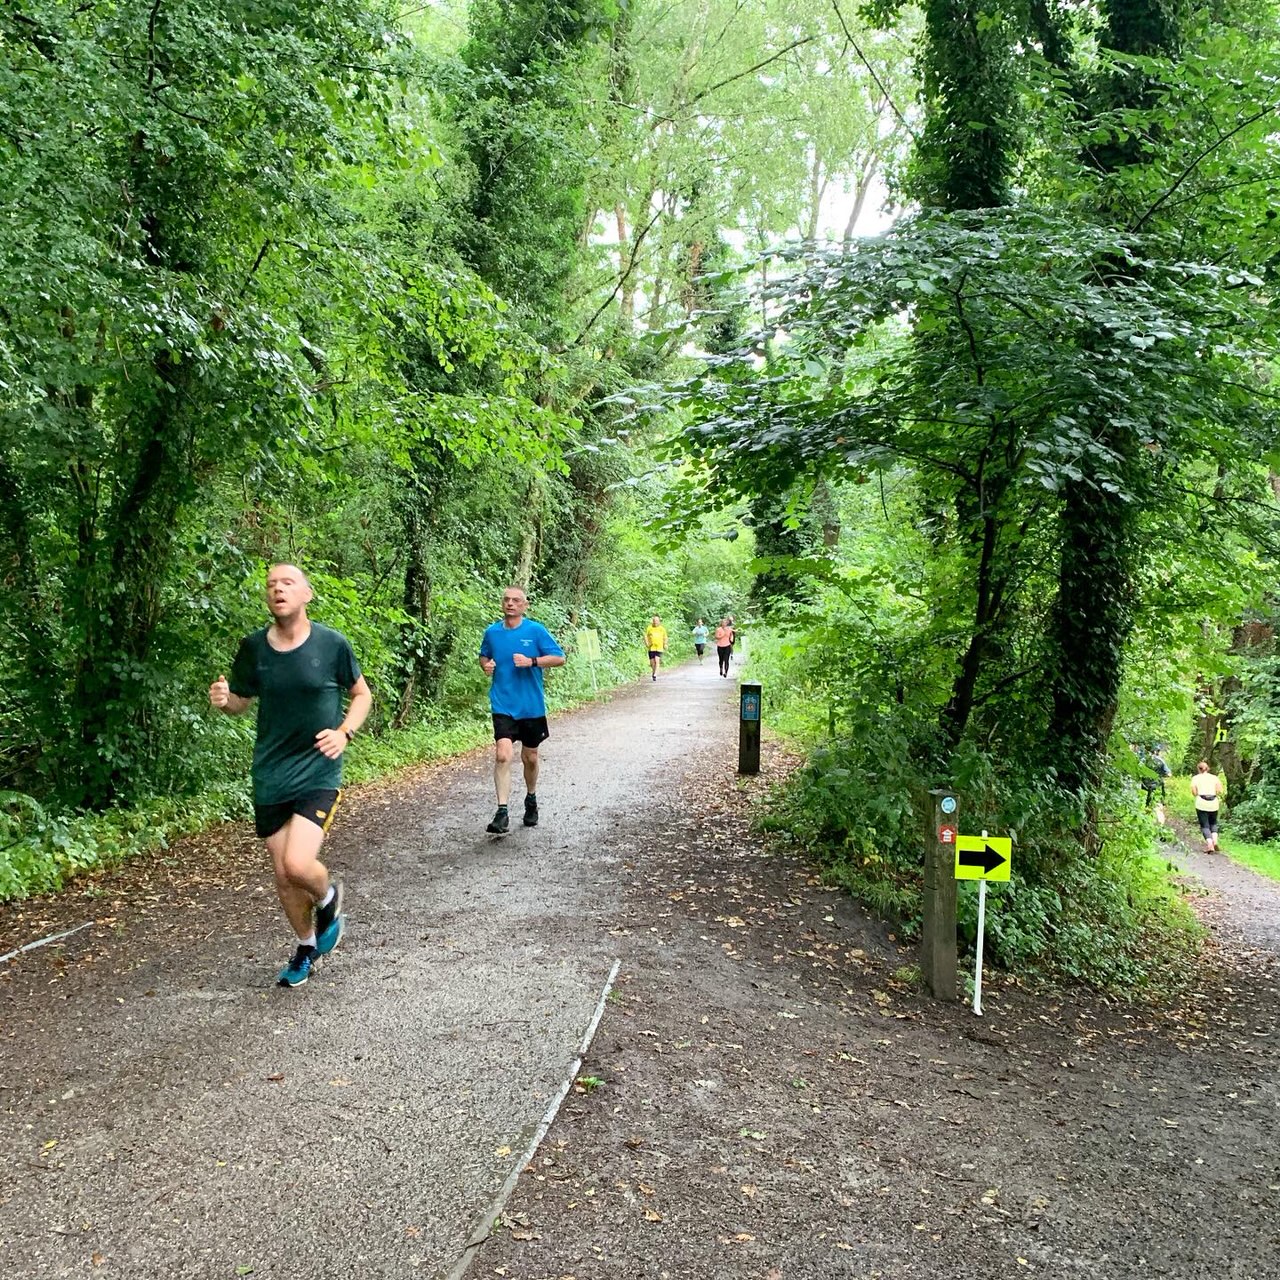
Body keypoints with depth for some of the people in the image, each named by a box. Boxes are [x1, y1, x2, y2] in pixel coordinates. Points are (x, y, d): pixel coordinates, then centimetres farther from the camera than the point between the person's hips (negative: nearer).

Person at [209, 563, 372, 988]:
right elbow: (241, 702, 13)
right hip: (270, 777, 3)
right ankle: (307, 946, 36)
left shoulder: (331, 643, -7)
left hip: (318, 773, -3)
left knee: (298, 865, -20)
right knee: (282, 875, 10)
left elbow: (361, 694, 7)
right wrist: (223, 701, -10)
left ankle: (328, 898, 17)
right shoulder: (253, 647, 0)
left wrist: (344, 732, -10)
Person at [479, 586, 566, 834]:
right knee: (502, 754, -17)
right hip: (503, 705, 0)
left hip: (531, 705, 0)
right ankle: (502, 813, -16)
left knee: (530, 757, 14)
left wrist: (531, 661, -18)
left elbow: (559, 658, -5)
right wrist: (486, 665, -3)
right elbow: (484, 656, 20)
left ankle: (531, 800, 39)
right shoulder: (492, 632, 3)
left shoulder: (536, 630, -5)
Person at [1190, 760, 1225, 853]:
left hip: (1201, 804, -2)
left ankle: (1210, 844, -12)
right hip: (1213, 803, 2)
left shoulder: (1195, 778, 4)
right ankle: (1215, 841, 1)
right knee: (1213, 823, 21)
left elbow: (1194, 792, -3)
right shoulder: (1214, 777, 9)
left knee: (1205, 825, 4)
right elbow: (1221, 791, 0)